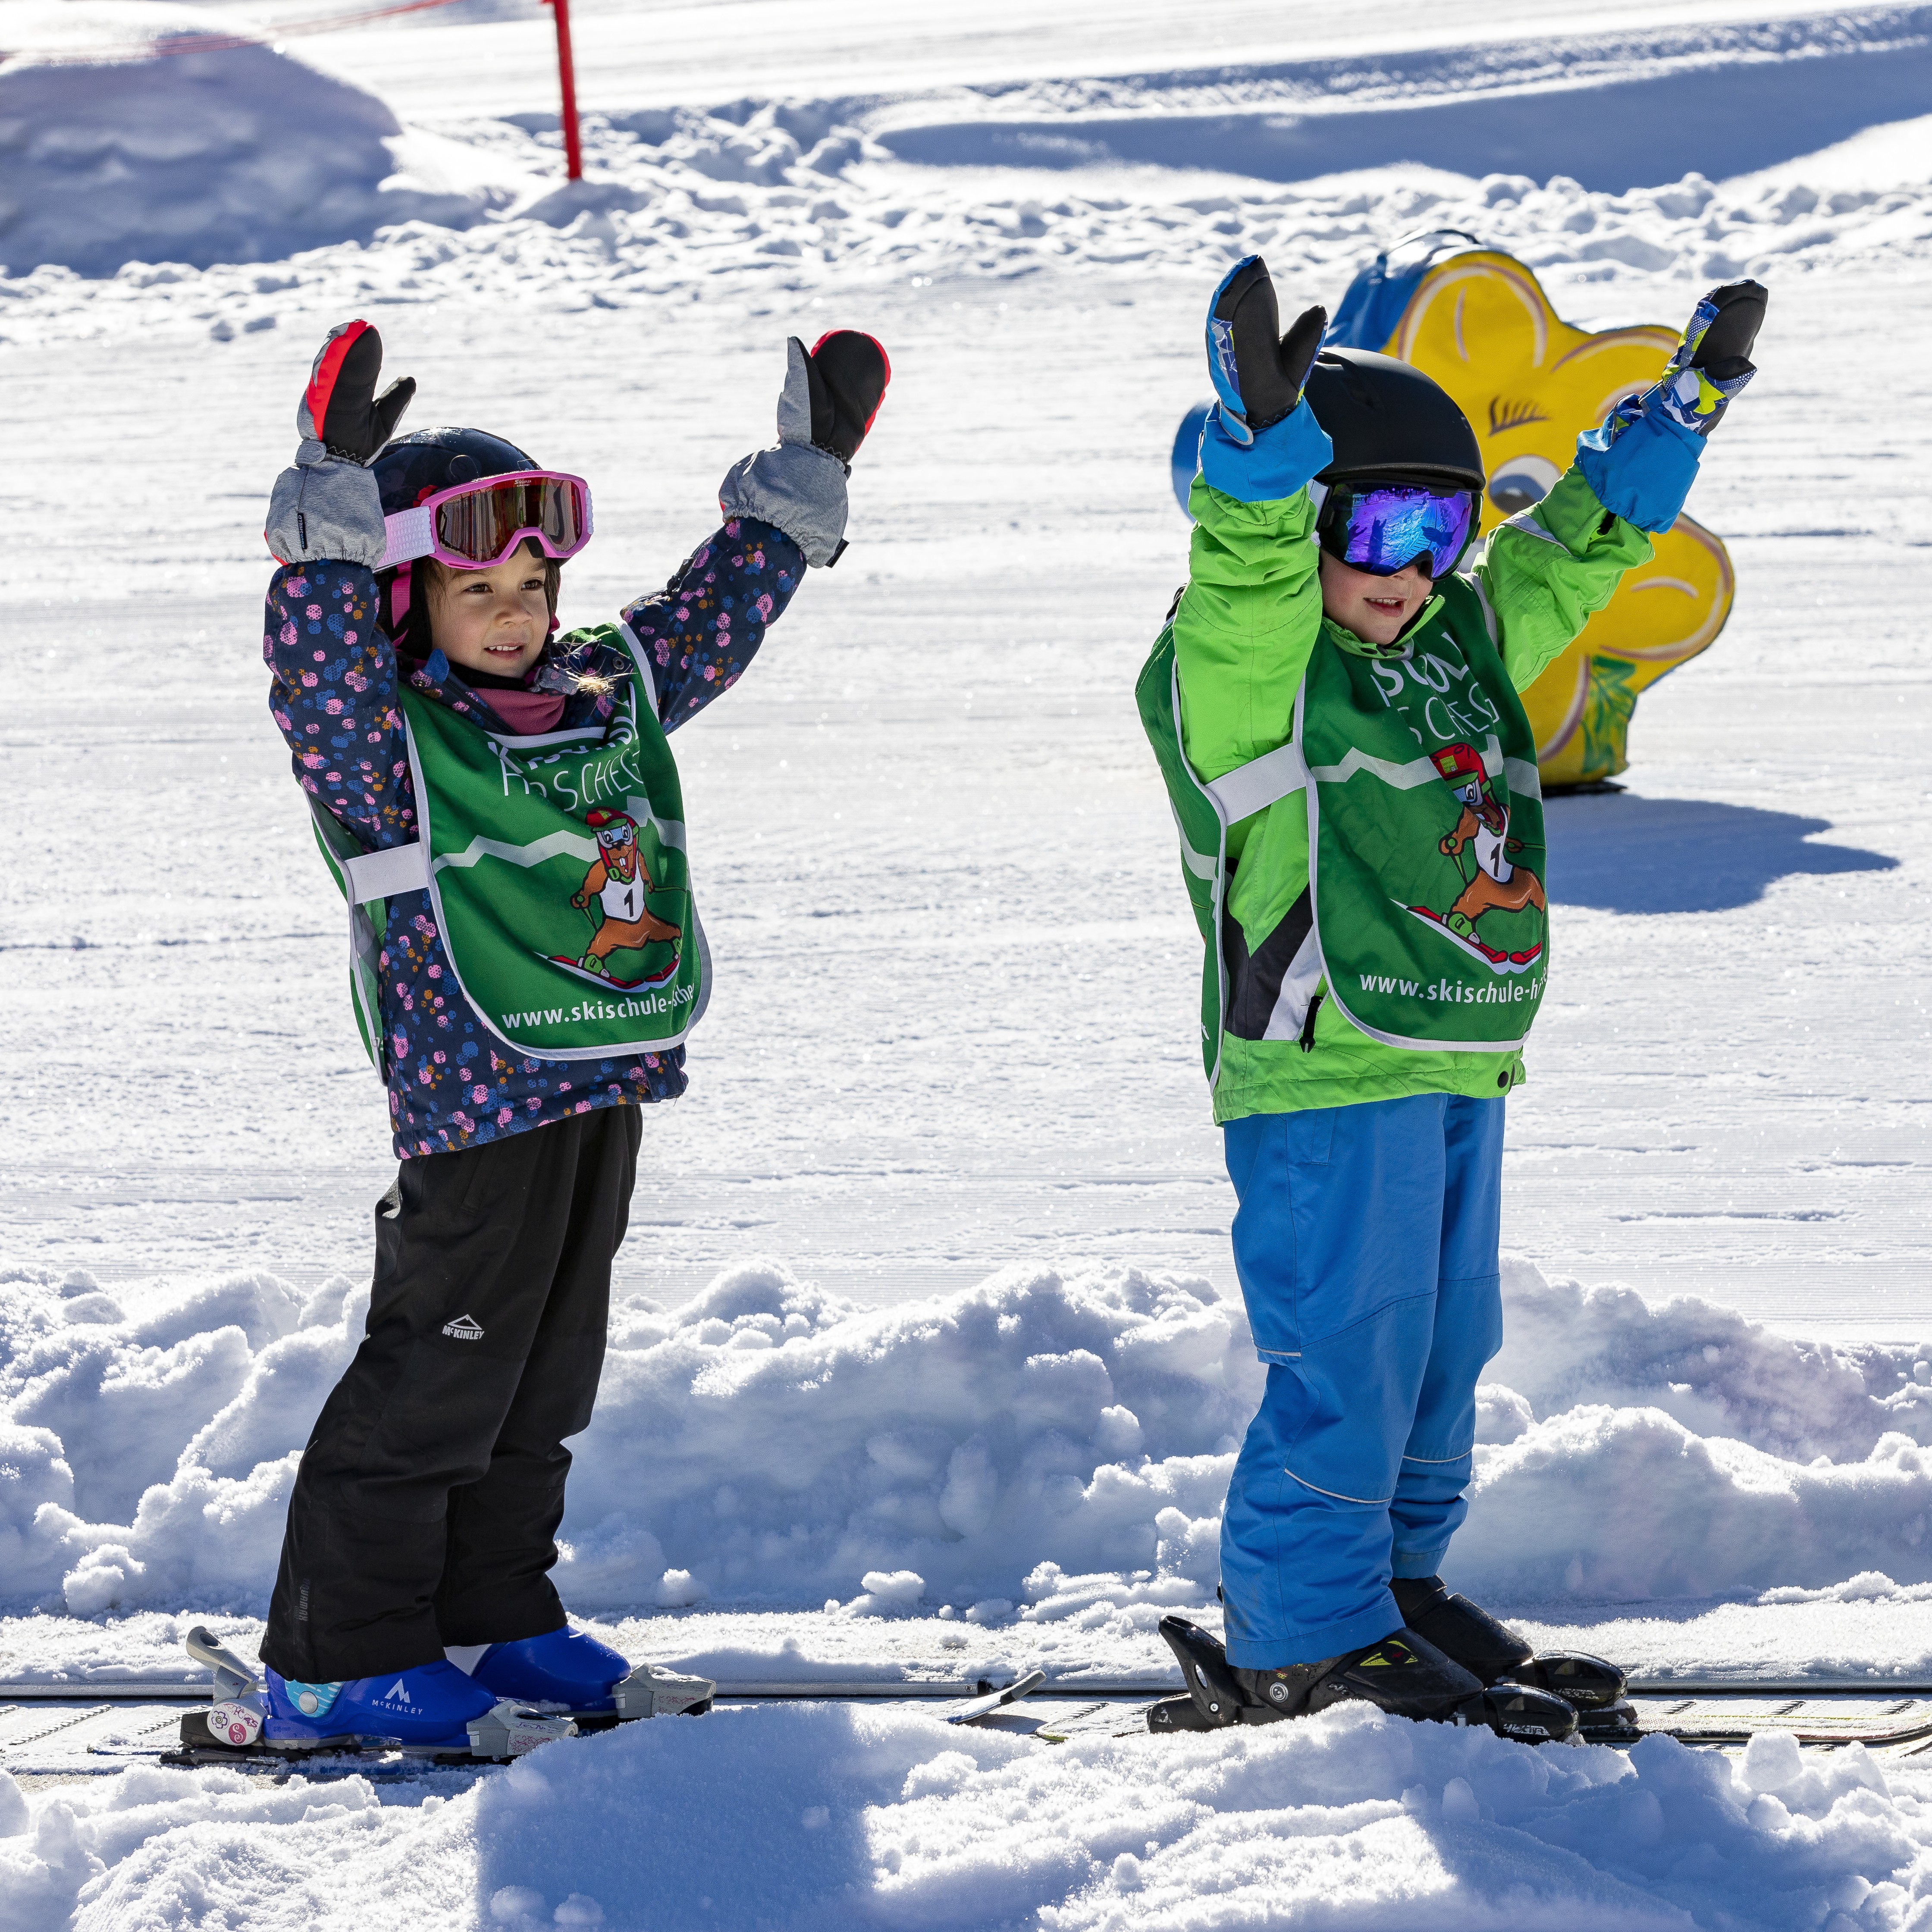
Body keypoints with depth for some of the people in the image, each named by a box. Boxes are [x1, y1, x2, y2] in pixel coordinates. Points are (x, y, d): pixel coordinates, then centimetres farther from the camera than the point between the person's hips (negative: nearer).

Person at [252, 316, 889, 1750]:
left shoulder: (609, 698, 11)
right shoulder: (380, 739, -9)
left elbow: (716, 616, 22)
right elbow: (319, 666, -29)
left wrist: (805, 478, 23)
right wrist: (332, 506, -39)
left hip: (606, 1084, 7)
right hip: (480, 1101, -7)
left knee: (547, 1377, 15)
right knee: (435, 1382, -4)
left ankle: (493, 1614, 28)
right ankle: (339, 1658, 3)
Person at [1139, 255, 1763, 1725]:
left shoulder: (1457, 641, 12)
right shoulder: (1239, 668, -11)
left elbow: (1572, 552, 23)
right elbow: (1249, 579, -31)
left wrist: (1685, 406, 21)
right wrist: (1262, 440, -50)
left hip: (1456, 1064, 8)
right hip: (1322, 1069, -8)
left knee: (1445, 1338, 16)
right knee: (1347, 1356, -6)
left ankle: (1399, 1573, 31)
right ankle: (1304, 1634, 5)